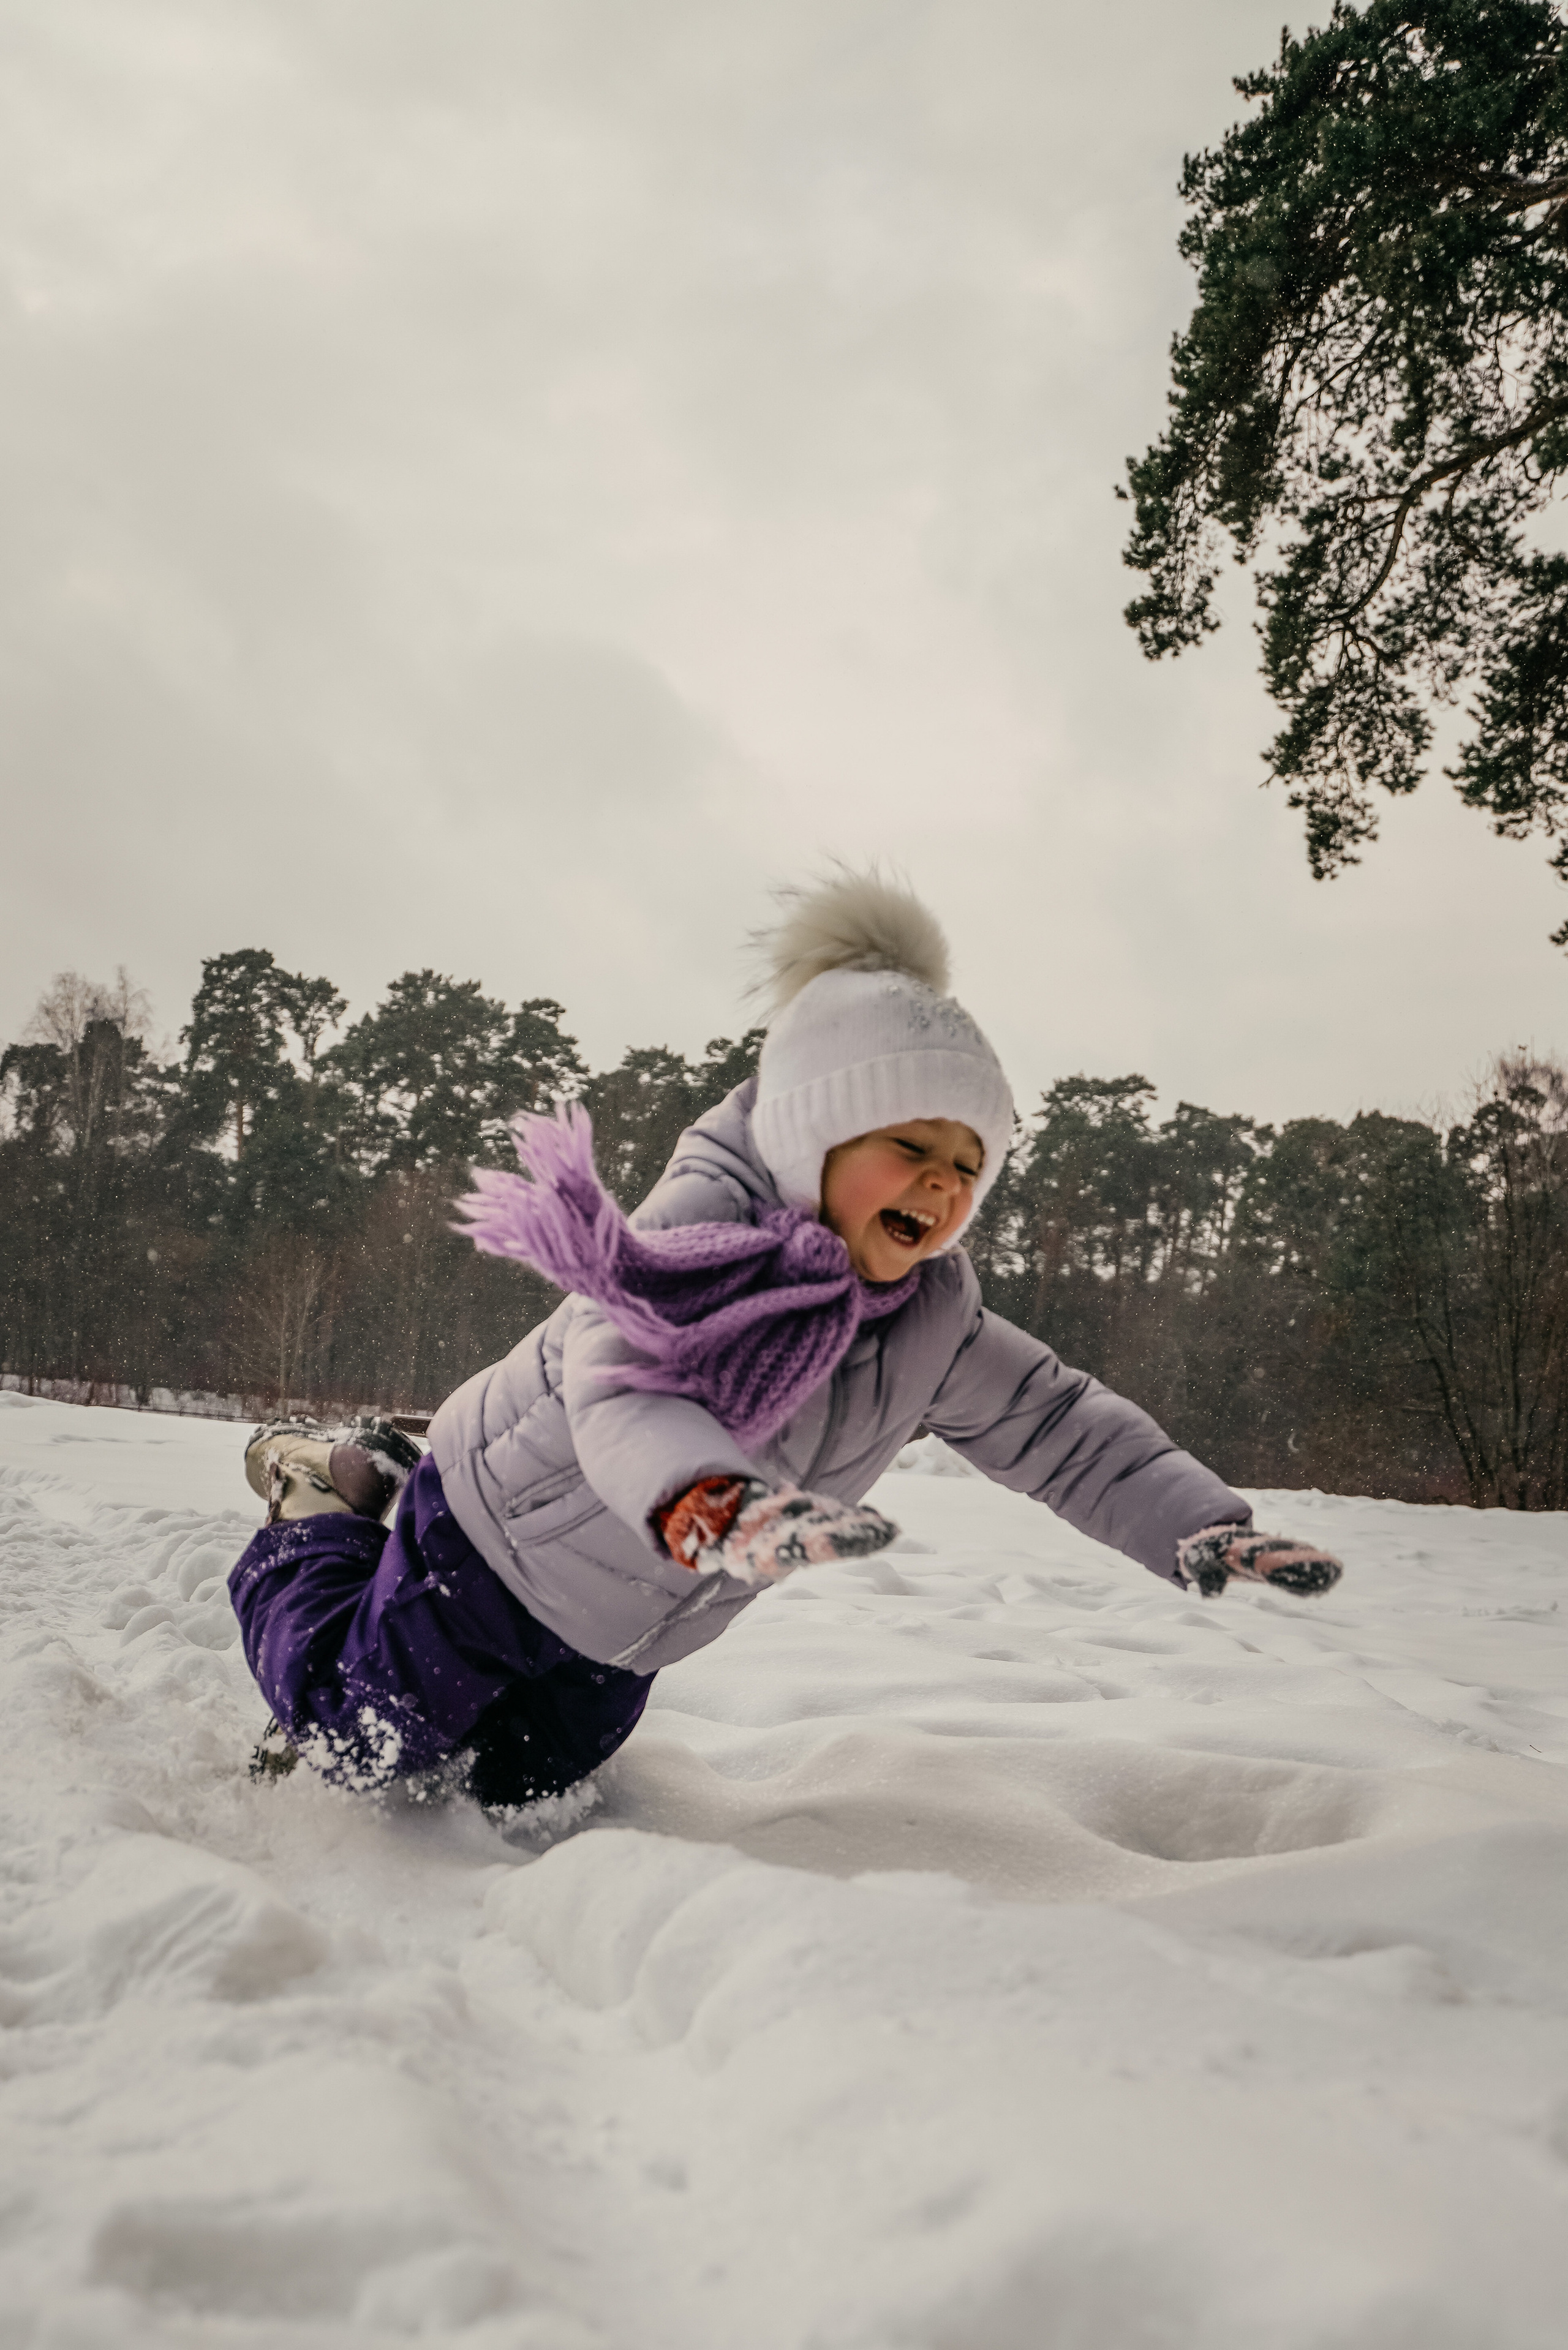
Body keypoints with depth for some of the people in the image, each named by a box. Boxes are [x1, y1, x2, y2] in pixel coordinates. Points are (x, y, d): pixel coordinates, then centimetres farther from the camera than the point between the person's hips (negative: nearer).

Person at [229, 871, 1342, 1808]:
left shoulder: (934, 1324, -13)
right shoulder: (704, 1223, -33)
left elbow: (1058, 1425, -13)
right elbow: (624, 1391, -47)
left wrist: (1199, 1524, -30)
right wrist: (709, 1507, -68)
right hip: (503, 1540, -6)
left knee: (521, 1788, 21)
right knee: (360, 1745, 8)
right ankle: (326, 1503, 30)